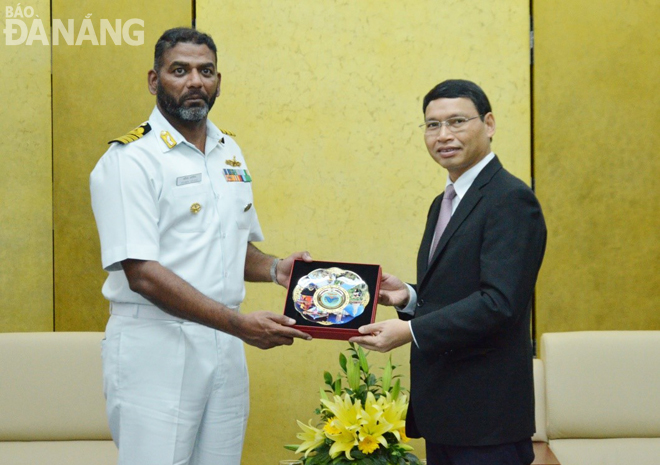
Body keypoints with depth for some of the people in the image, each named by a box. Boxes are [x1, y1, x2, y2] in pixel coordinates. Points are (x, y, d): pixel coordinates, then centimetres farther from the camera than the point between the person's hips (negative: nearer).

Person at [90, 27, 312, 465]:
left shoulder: (230, 153, 13)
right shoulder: (130, 160, -10)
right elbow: (142, 273, -17)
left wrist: (274, 269, 1)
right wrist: (239, 323, -21)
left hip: (225, 345, 6)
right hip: (155, 345, -6)